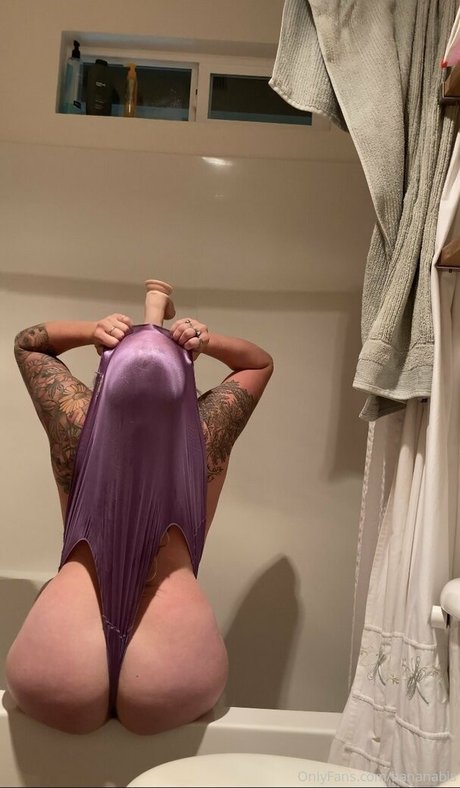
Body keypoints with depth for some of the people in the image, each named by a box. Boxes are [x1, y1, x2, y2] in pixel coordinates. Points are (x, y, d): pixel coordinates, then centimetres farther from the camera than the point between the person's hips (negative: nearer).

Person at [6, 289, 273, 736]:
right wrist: (208, 344, 0)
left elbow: (25, 343, 17)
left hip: (56, 697, 0)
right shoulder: (205, 435, -3)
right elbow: (260, 363, 18)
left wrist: (88, 332, 0)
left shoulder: (78, 426, -4)